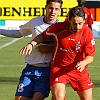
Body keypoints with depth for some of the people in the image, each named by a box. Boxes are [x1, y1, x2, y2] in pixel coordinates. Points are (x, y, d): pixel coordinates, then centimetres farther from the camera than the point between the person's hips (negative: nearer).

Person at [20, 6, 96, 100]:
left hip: (78, 69, 2)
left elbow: (90, 56, -11)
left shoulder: (87, 33, -14)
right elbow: (43, 36, 4)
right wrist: (31, 44, -13)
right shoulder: (57, 28, -17)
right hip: (58, 67, -2)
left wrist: (83, 63, -33)